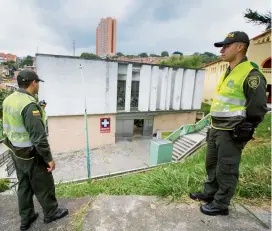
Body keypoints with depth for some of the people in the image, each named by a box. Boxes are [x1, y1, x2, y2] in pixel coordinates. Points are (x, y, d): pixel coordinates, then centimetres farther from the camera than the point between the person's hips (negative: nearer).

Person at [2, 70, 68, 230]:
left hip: (16, 152, 9)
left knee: (24, 186, 21)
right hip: (31, 155, -9)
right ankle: (51, 213, 32)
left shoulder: (9, 100, 3)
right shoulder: (29, 104, -26)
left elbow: (7, 128, 13)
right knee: (44, 186, 12)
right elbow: (38, 137, -27)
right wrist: (49, 158, -19)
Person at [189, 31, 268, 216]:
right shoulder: (228, 72, 14)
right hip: (216, 129, 9)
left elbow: (258, 108, -14)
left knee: (225, 170, 4)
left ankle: (220, 205, 22)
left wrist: (243, 130, -11)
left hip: (231, 133, -9)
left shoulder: (251, 74, -15)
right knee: (212, 164, 20)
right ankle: (209, 193, 38)